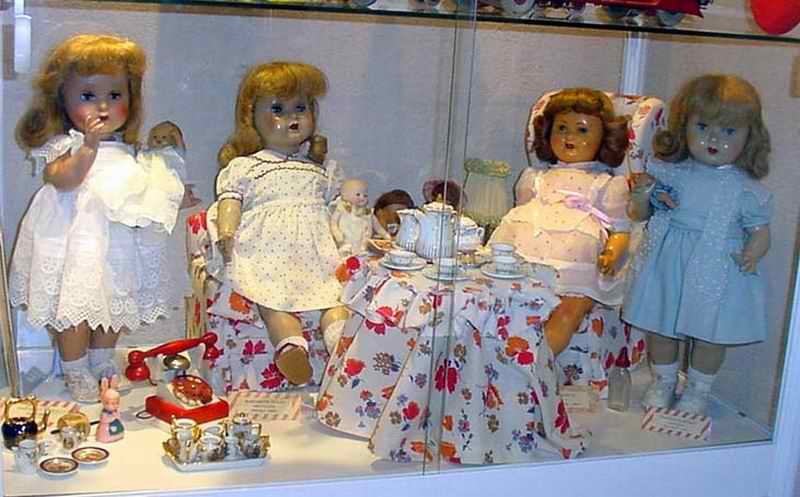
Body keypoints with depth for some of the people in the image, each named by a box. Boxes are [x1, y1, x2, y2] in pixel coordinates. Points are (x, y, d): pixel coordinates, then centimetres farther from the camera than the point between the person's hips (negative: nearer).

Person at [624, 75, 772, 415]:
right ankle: (663, 382, 39)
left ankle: (698, 390, 33)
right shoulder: (669, 172, -2)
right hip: (666, 267, 2)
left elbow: (760, 231, -2)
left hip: (715, 273, -2)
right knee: (660, 326, 15)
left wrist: (753, 254, -22)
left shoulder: (745, 189, -8)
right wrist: (642, 194, -14)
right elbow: (639, 214, 7)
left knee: (709, 334, 10)